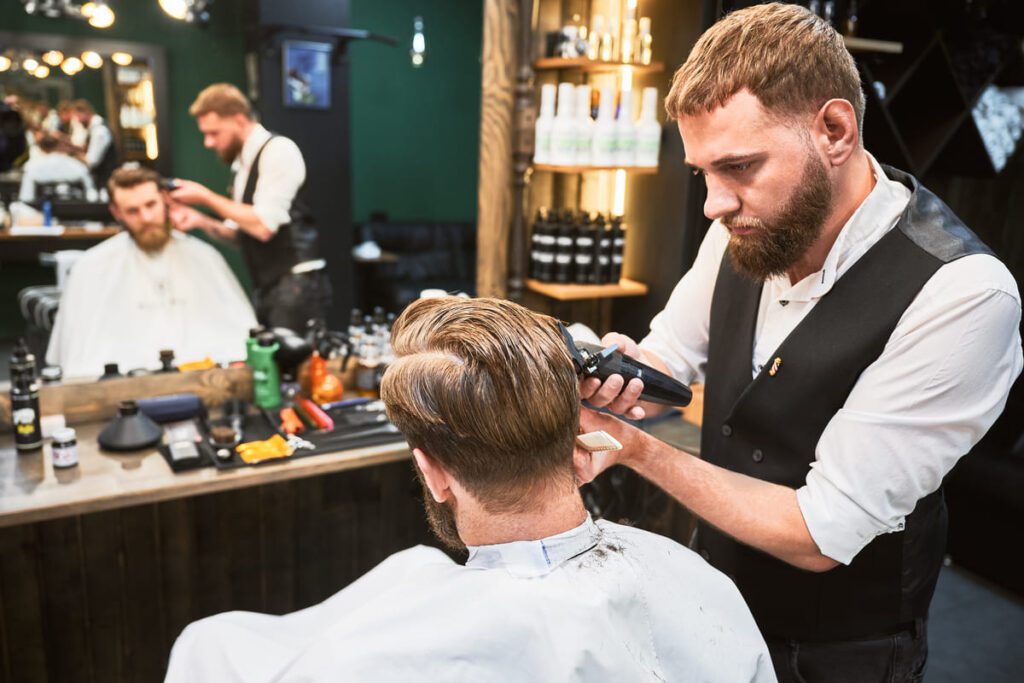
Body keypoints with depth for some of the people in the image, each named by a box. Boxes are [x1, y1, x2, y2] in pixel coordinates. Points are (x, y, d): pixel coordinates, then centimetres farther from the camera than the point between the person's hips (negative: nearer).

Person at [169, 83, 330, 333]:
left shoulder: (278, 150, -10)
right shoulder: (242, 163, 15)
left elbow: (263, 226, -18)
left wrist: (206, 197, -9)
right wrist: (203, 221, 4)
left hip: (295, 286, -8)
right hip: (266, 289, 8)